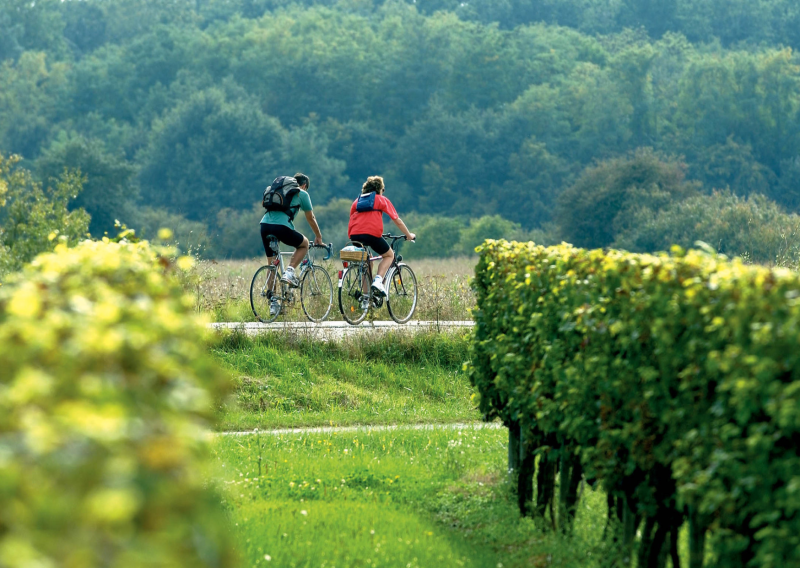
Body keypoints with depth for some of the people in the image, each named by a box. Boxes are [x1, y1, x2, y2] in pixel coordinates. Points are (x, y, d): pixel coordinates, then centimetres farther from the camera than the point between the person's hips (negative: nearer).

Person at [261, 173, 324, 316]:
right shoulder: (302, 194, 14)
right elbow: (310, 218, 20)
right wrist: (318, 237, 34)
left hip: (264, 225, 5)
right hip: (281, 226, -5)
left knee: (272, 265, 16)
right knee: (304, 244, 22)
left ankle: (272, 301, 13)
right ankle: (289, 272, 2)